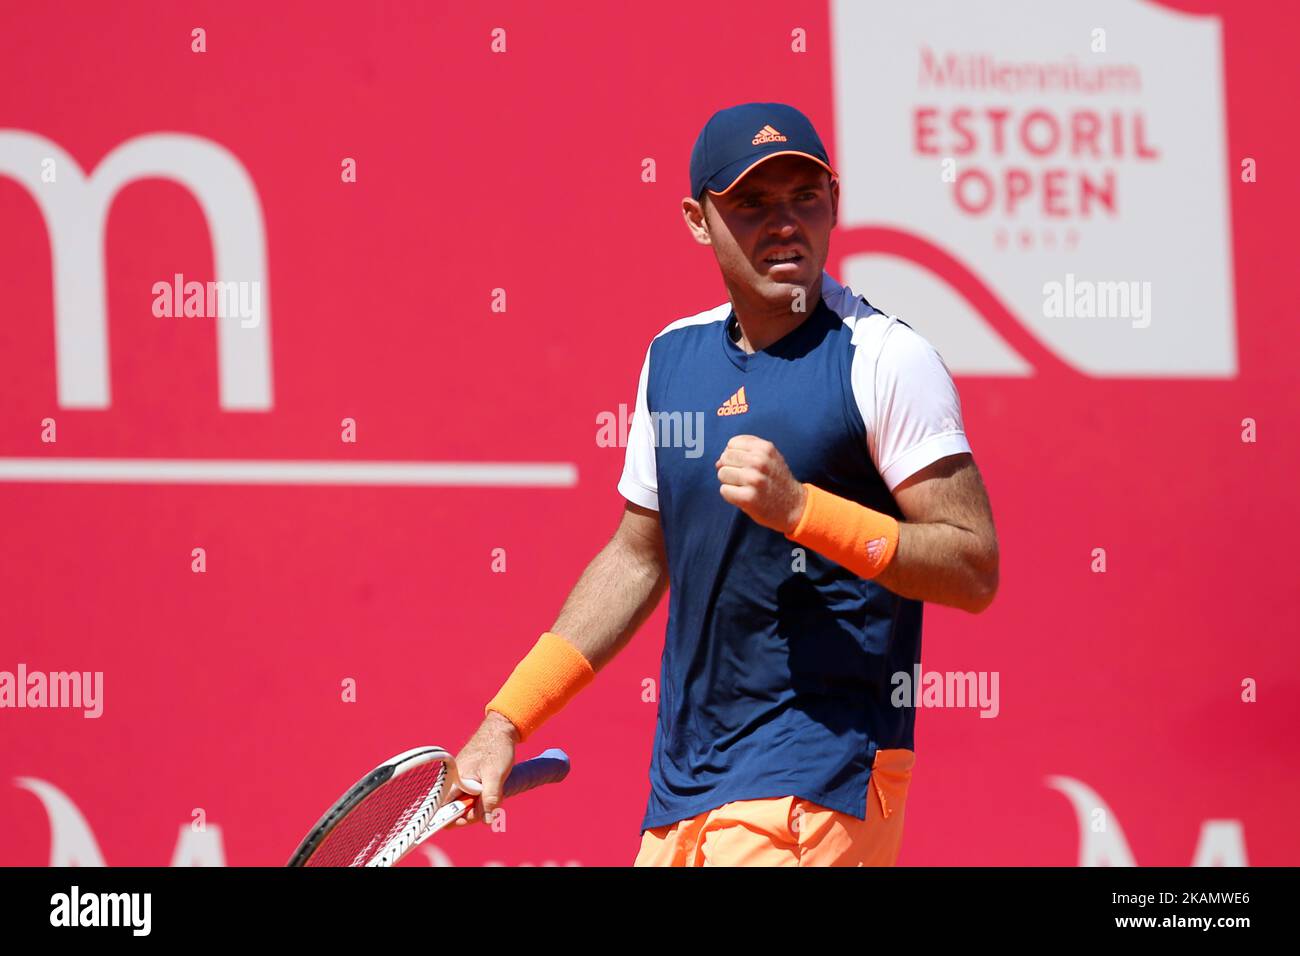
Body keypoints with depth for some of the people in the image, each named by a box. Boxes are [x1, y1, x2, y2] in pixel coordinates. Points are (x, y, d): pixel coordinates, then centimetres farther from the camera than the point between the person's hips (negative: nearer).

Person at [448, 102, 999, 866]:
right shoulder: (672, 356, 12)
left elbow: (974, 568, -13)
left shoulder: (884, 358, -8)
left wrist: (799, 508, -22)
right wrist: (506, 722, 18)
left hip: (811, 783, -7)